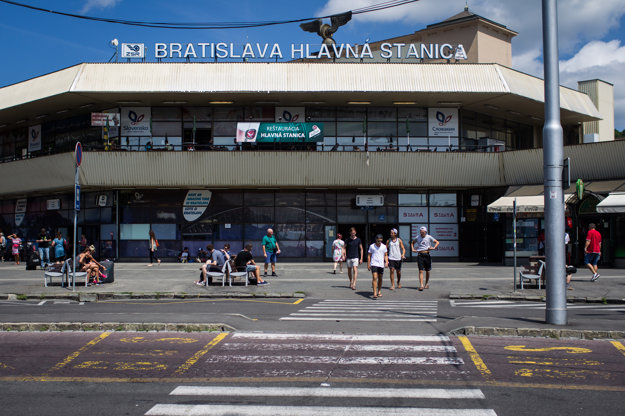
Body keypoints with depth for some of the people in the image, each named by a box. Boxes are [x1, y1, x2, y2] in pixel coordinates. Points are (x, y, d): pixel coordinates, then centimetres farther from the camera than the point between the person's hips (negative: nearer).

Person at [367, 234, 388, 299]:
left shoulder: (384, 247, 6)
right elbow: (369, 256, 6)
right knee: (375, 278, -15)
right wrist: (368, 264, 2)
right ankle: (374, 293, -19)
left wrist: (386, 262, -2)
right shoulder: (372, 246, 0)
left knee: (380, 279, 11)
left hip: (381, 265, 3)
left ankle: (379, 292, 27)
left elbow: (386, 255, 13)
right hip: (374, 264, -3)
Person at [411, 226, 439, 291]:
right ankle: (421, 285, -14)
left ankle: (427, 284, 28)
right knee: (421, 271, -9)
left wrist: (434, 248, -9)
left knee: (427, 271, 10)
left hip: (427, 255, 0)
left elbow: (437, 242, 6)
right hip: (420, 255, 0)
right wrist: (413, 249, 9)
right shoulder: (417, 237, 7)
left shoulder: (429, 237, 1)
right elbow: (412, 243, 24)